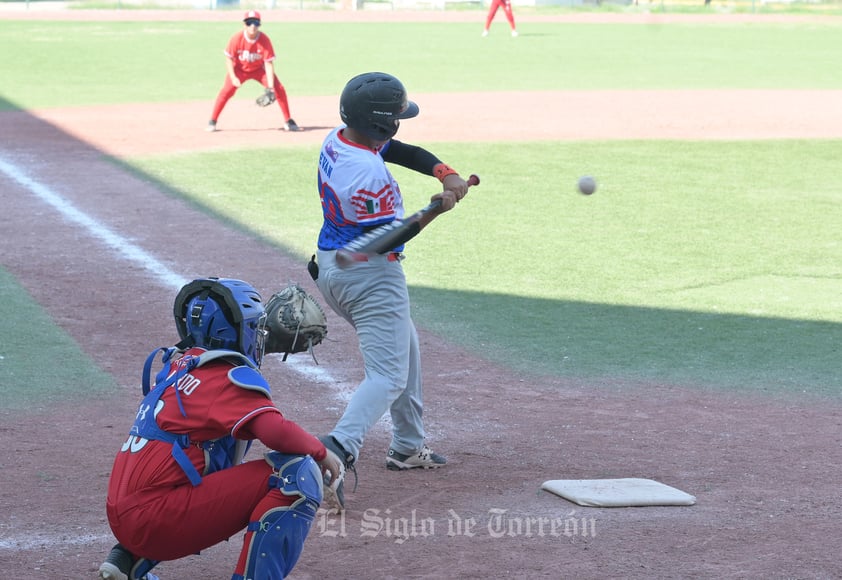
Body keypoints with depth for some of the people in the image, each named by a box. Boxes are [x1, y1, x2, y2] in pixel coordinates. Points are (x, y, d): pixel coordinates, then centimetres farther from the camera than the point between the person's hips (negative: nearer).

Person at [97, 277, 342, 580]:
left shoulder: (176, 364, 15)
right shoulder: (229, 377, -7)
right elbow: (277, 431, -20)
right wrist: (322, 452, -3)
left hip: (122, 519, 9)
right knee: (298, 474, -12)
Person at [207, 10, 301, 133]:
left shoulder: (265, 40, -26)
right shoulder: (237, 39, -25)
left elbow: (269, 64, -25)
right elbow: (229, 59, -14)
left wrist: (270, 87, -32)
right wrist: (233, 78, -26)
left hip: (259, 69, 1)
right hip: (240, 69, -1)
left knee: (279, 89, -14)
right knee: (226, 90, -20)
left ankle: (288, 122, 1)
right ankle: (212, 121, -6)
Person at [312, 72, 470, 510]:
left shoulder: (337, 139, 0)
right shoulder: (369, 174, -28)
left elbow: (405, 152, 5)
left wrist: (446, 174, -10)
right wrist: (439, 208, -27)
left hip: (331, 267, 10)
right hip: (370, 276, -10)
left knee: (404, 344, 27)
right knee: (388, 375, -10)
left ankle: (407, 446, 34)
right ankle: (339, 449, -31)